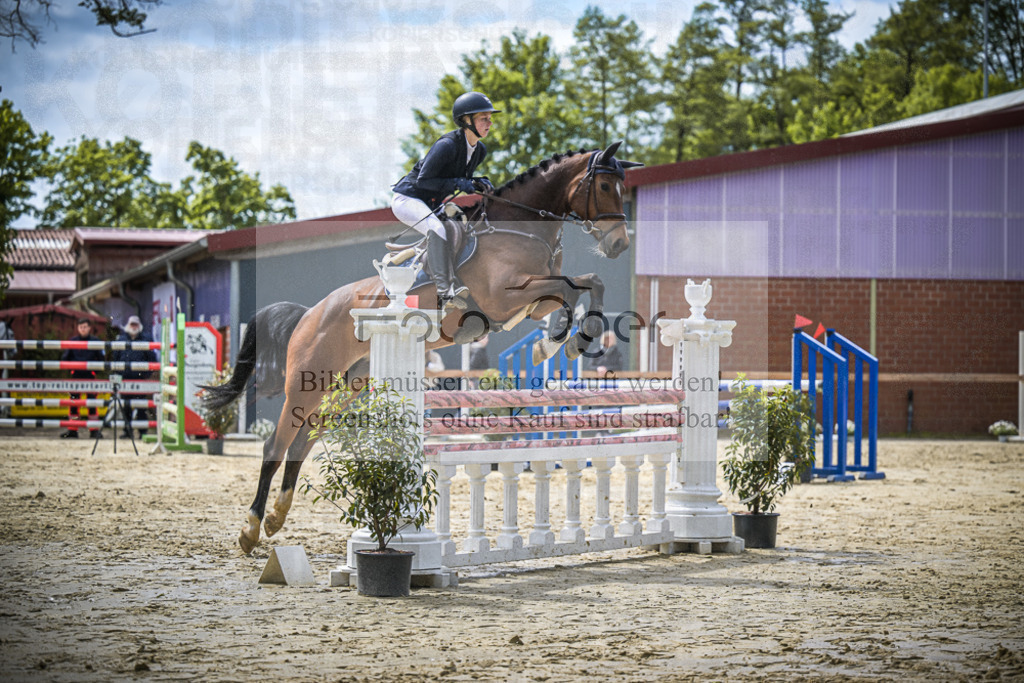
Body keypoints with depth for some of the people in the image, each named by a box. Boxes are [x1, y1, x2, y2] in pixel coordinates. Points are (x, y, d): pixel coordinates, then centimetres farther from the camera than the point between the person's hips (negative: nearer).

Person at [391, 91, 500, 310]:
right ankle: (444, 292, -36)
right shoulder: (447, 145, -24)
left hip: (432, 205, 9)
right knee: (437, 228, -33)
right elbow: (423, 180, -23)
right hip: (406, 199, -9)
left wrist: (478, 183, -7)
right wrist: (458, 184, -30)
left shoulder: (479, 151, 0)